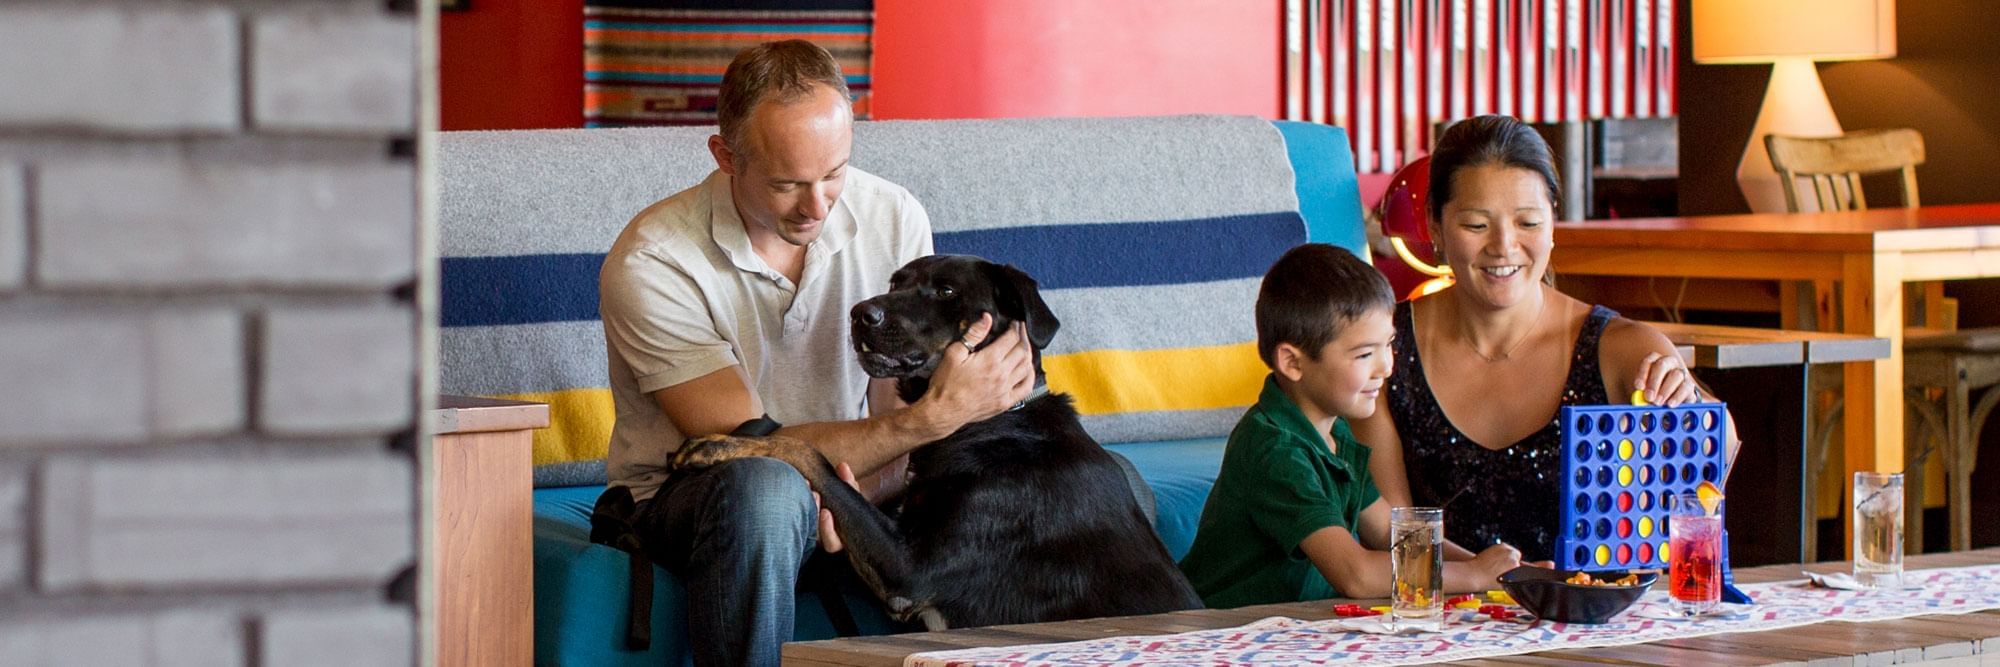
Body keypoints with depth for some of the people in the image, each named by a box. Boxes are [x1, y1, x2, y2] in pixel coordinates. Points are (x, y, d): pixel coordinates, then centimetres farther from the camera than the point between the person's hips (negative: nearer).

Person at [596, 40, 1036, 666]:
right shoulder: (650, 266, -21)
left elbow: (897, 413, -4)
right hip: (689, 495, -3)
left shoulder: (895, 220, -6)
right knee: (765, 490, -39)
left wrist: (864, 487, -29)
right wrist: (936, 416, -33)